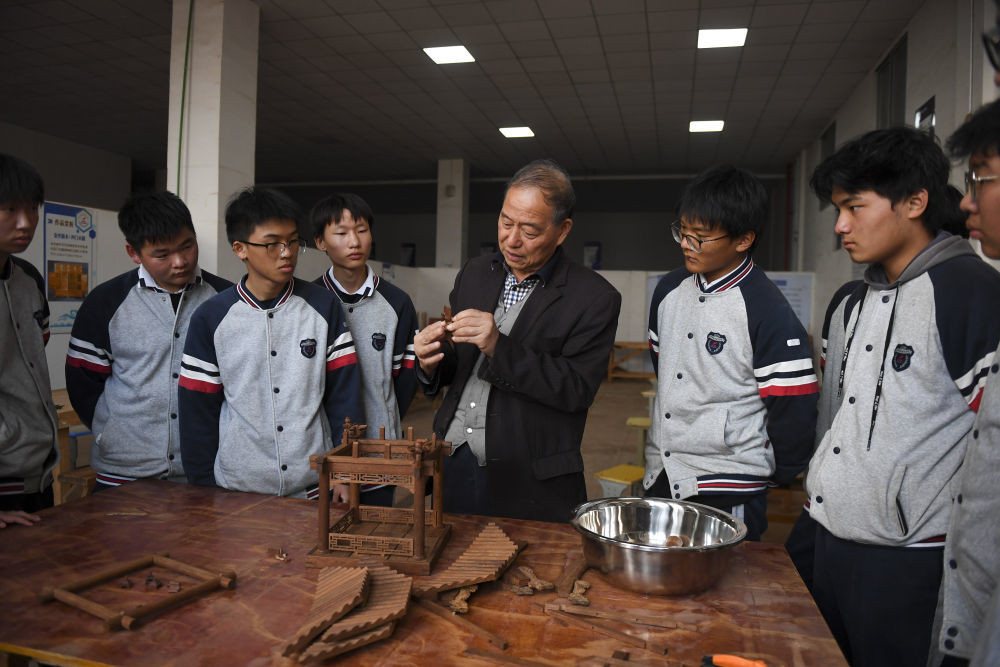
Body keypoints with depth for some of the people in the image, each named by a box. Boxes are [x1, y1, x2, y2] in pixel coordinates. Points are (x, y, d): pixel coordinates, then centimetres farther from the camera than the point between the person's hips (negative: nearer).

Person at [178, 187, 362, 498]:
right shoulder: (210, 319, -2)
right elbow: (198, 411, 2)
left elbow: (344, 396, 0)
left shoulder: (324, 307, -1)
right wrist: (203, 490, 2)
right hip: (236, 488, 0)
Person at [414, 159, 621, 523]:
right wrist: (432, 362, -10)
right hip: (452, 464, 5)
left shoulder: (596, 298, -9)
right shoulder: (475, 273, 7)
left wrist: (501, 348, -26)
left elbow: (577, 390, -17)